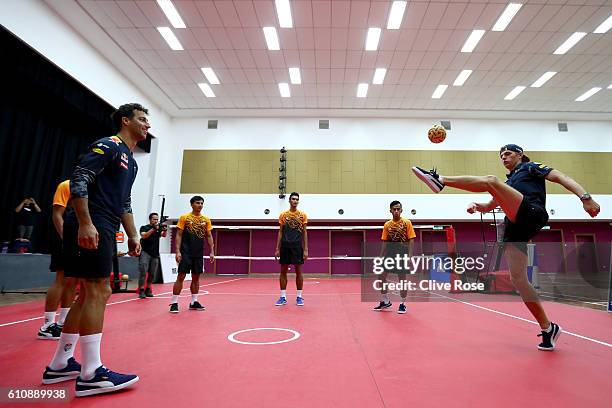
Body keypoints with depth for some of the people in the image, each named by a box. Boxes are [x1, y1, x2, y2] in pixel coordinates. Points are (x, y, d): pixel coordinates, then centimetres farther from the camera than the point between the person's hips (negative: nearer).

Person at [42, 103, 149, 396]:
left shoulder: (131, 161, 22)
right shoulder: (108, 145, -5)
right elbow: (78, 179, -16)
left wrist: (132, 236, 18)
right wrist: (85, 223, -24)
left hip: (103, 231, 10)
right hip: (89, 228, -10)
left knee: (89, 294, 12)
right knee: (99, 292, -11)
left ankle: (59, 365, 23)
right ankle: (91, 375, -4)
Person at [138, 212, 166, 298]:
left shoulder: (159, 228, 12)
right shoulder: (144, 227, 3)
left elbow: (163, 235, -6)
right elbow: (144, 236, -15)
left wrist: (165, 230, -29)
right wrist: (153, 229, -27)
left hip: (155, 254, 4)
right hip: (145, 252, -4)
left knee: (152, 274, 6)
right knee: (143, 272, -12)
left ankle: (148, 289, 19)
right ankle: (141, 290, -8)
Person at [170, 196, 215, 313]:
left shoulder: (206, 220, 8)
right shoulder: (184, 217, -2)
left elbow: (209, 236, 11)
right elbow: (179, 235, -3)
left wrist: (212, 251, 4)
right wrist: (177, 251, -11)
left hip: (199, 254, 4)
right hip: (185, 253, -4)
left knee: (196, 277, 10)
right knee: (181, 277, -3)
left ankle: (193, 302, 21)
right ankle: (174, 303, 6)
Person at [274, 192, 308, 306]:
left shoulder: (302, 215, 4)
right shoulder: (283, 215, 7)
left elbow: (304, 232, 4)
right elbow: (280, 232, 9)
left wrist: (306, 249, -3)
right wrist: (277, 248, 4)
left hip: (297, 246, -1)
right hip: (285, 245, 1)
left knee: (298, 271, 2)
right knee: (283, 271, 4)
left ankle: (299, 297, 13)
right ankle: (283, 297, 14)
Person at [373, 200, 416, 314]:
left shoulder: (407, 223, -3)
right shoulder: (387, 225, 7)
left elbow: (411, 240, -4)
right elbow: (385, 242, 10)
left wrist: (409, 256, -12)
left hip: (402, 253, -4)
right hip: (389, 253, 4)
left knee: (402, 279, 2)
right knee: (381, 276, 2)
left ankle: (403, 304, 19)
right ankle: (385, 301, 20)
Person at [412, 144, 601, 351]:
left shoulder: (531, 167, 19)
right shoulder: (509, 181, 36)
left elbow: (561, 177, 5)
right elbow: (489, 206, 34)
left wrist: (585, 197, -11)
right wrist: (475, 205, 11)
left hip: (533, 214, -7)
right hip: (515, 227, 7)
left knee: (491, 181, -22)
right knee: (518, 278, -2)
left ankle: (439, 179, -30)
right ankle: (547, 328, 7)